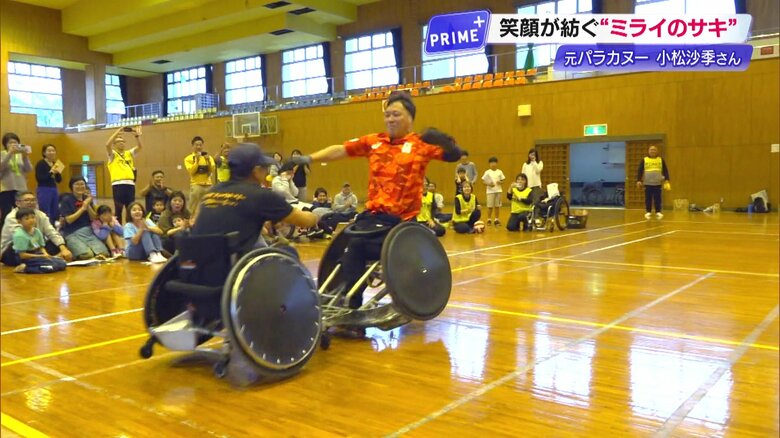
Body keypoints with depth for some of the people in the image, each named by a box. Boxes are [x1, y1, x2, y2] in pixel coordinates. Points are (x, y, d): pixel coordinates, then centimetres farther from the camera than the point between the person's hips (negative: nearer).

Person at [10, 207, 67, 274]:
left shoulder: (37, 231, 5)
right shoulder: (20, 235, -17)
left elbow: (41, 247, 12)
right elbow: (22, 255, -18)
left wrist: (45, 254, -12)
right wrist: (42, 256, -17)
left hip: (37, 254, 8)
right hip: (27, 258, -8)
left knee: (61, 263, -5)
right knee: (52, 265, -24)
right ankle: (25, 267, -16)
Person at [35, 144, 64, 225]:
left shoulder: (55, 164, 12)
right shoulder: (40, 164, -6)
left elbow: (59, 180, 13)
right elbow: (39, 179, -15)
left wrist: (58, 172, -6)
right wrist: (50, 172, -22)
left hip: (54, 190, 7)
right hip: (43, 191, -7)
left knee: (55, 214, 8)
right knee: (45, 215, -9)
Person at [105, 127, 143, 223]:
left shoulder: (129, 153, 20)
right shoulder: (112, 154, 8)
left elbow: (140, 147, 9)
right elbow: (107, 144, -11)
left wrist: (137, 135, -6)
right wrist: (118, 131, -10)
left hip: (130, 184, 4)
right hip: (118, 185, -4)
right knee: (118, 209, 0)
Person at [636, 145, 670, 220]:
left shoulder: (661, 160, 8)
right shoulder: (644, 160, 5)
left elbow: (665, 170, 7)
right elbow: (640, 171, 3)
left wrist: (666, 180, -3)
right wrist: (638, 180, -5)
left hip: (658, 183, 1)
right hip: (648, 183, -1)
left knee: (657, 199, 1)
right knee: (648, 199, 3)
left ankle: (658, 212, 7)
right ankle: (648, 212, 11)